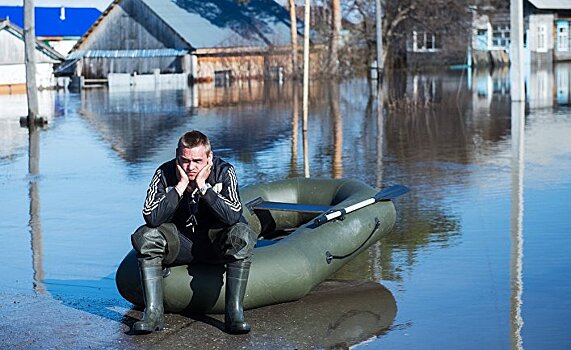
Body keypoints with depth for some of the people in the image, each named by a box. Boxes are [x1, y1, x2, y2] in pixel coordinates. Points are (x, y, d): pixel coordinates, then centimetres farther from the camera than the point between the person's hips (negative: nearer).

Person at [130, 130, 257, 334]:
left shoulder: (224, 172, -14)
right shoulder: (165, 174, -12)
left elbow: (233, 216, -27)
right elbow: (151, 218, -24)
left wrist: (203, 186, -28)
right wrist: (181, 186, -26)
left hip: (215, 241, -1)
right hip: (179, 244, 1)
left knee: (242, 235, -32)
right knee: (144, 236, -25)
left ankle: (234, 312, -29)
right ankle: (153, 312, -25)